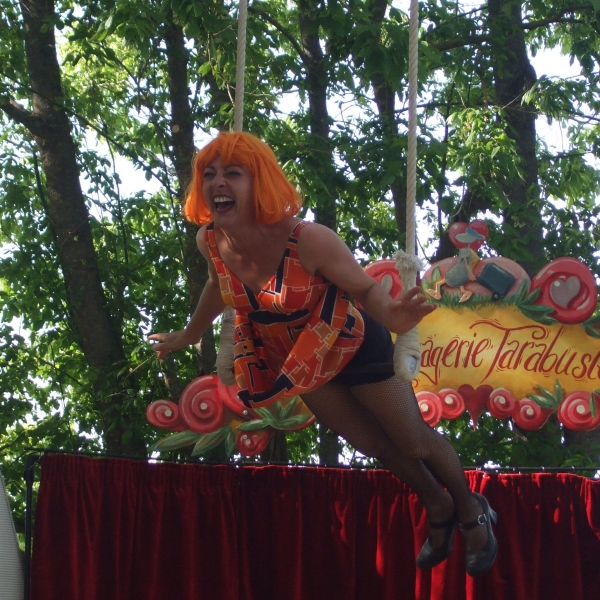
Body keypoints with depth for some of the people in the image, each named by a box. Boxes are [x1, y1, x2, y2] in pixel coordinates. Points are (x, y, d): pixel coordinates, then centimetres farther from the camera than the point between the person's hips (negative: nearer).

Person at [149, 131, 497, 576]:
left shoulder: (308, 240, -37)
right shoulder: (211, 240, -21)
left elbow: (366, 288, -28)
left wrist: (391, 317, -51)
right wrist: (189, 335, 18)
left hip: (354, 347, -5)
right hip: (301, 362, 5)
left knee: (415, 441, 14)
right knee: (376, 446, 23)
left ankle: (472, 511, 44)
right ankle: (439, 511, 50)